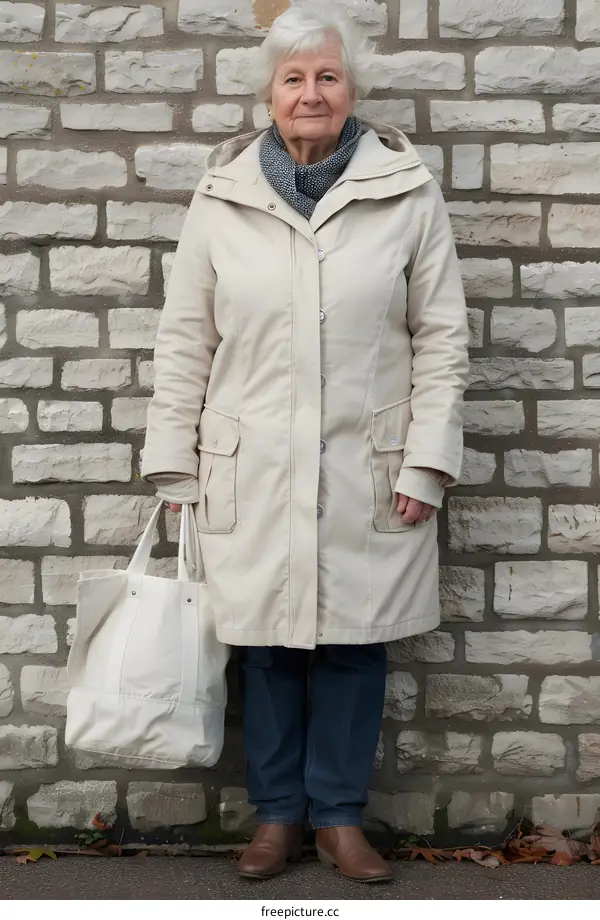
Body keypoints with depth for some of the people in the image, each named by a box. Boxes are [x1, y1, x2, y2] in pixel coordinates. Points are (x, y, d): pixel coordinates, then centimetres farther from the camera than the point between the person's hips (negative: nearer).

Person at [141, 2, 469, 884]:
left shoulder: (408, 193, -2)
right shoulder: (221, 197, 1)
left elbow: (441, 338, 0)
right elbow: (185, 341, 4)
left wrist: (427, 462, -5)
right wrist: (176, 465, 1)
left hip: (367, 471, 0)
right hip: (252, 473, 1)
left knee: (354, 638, 8)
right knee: (266, 642, 8)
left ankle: (340, 814, 25)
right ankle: (278, 813, 25)